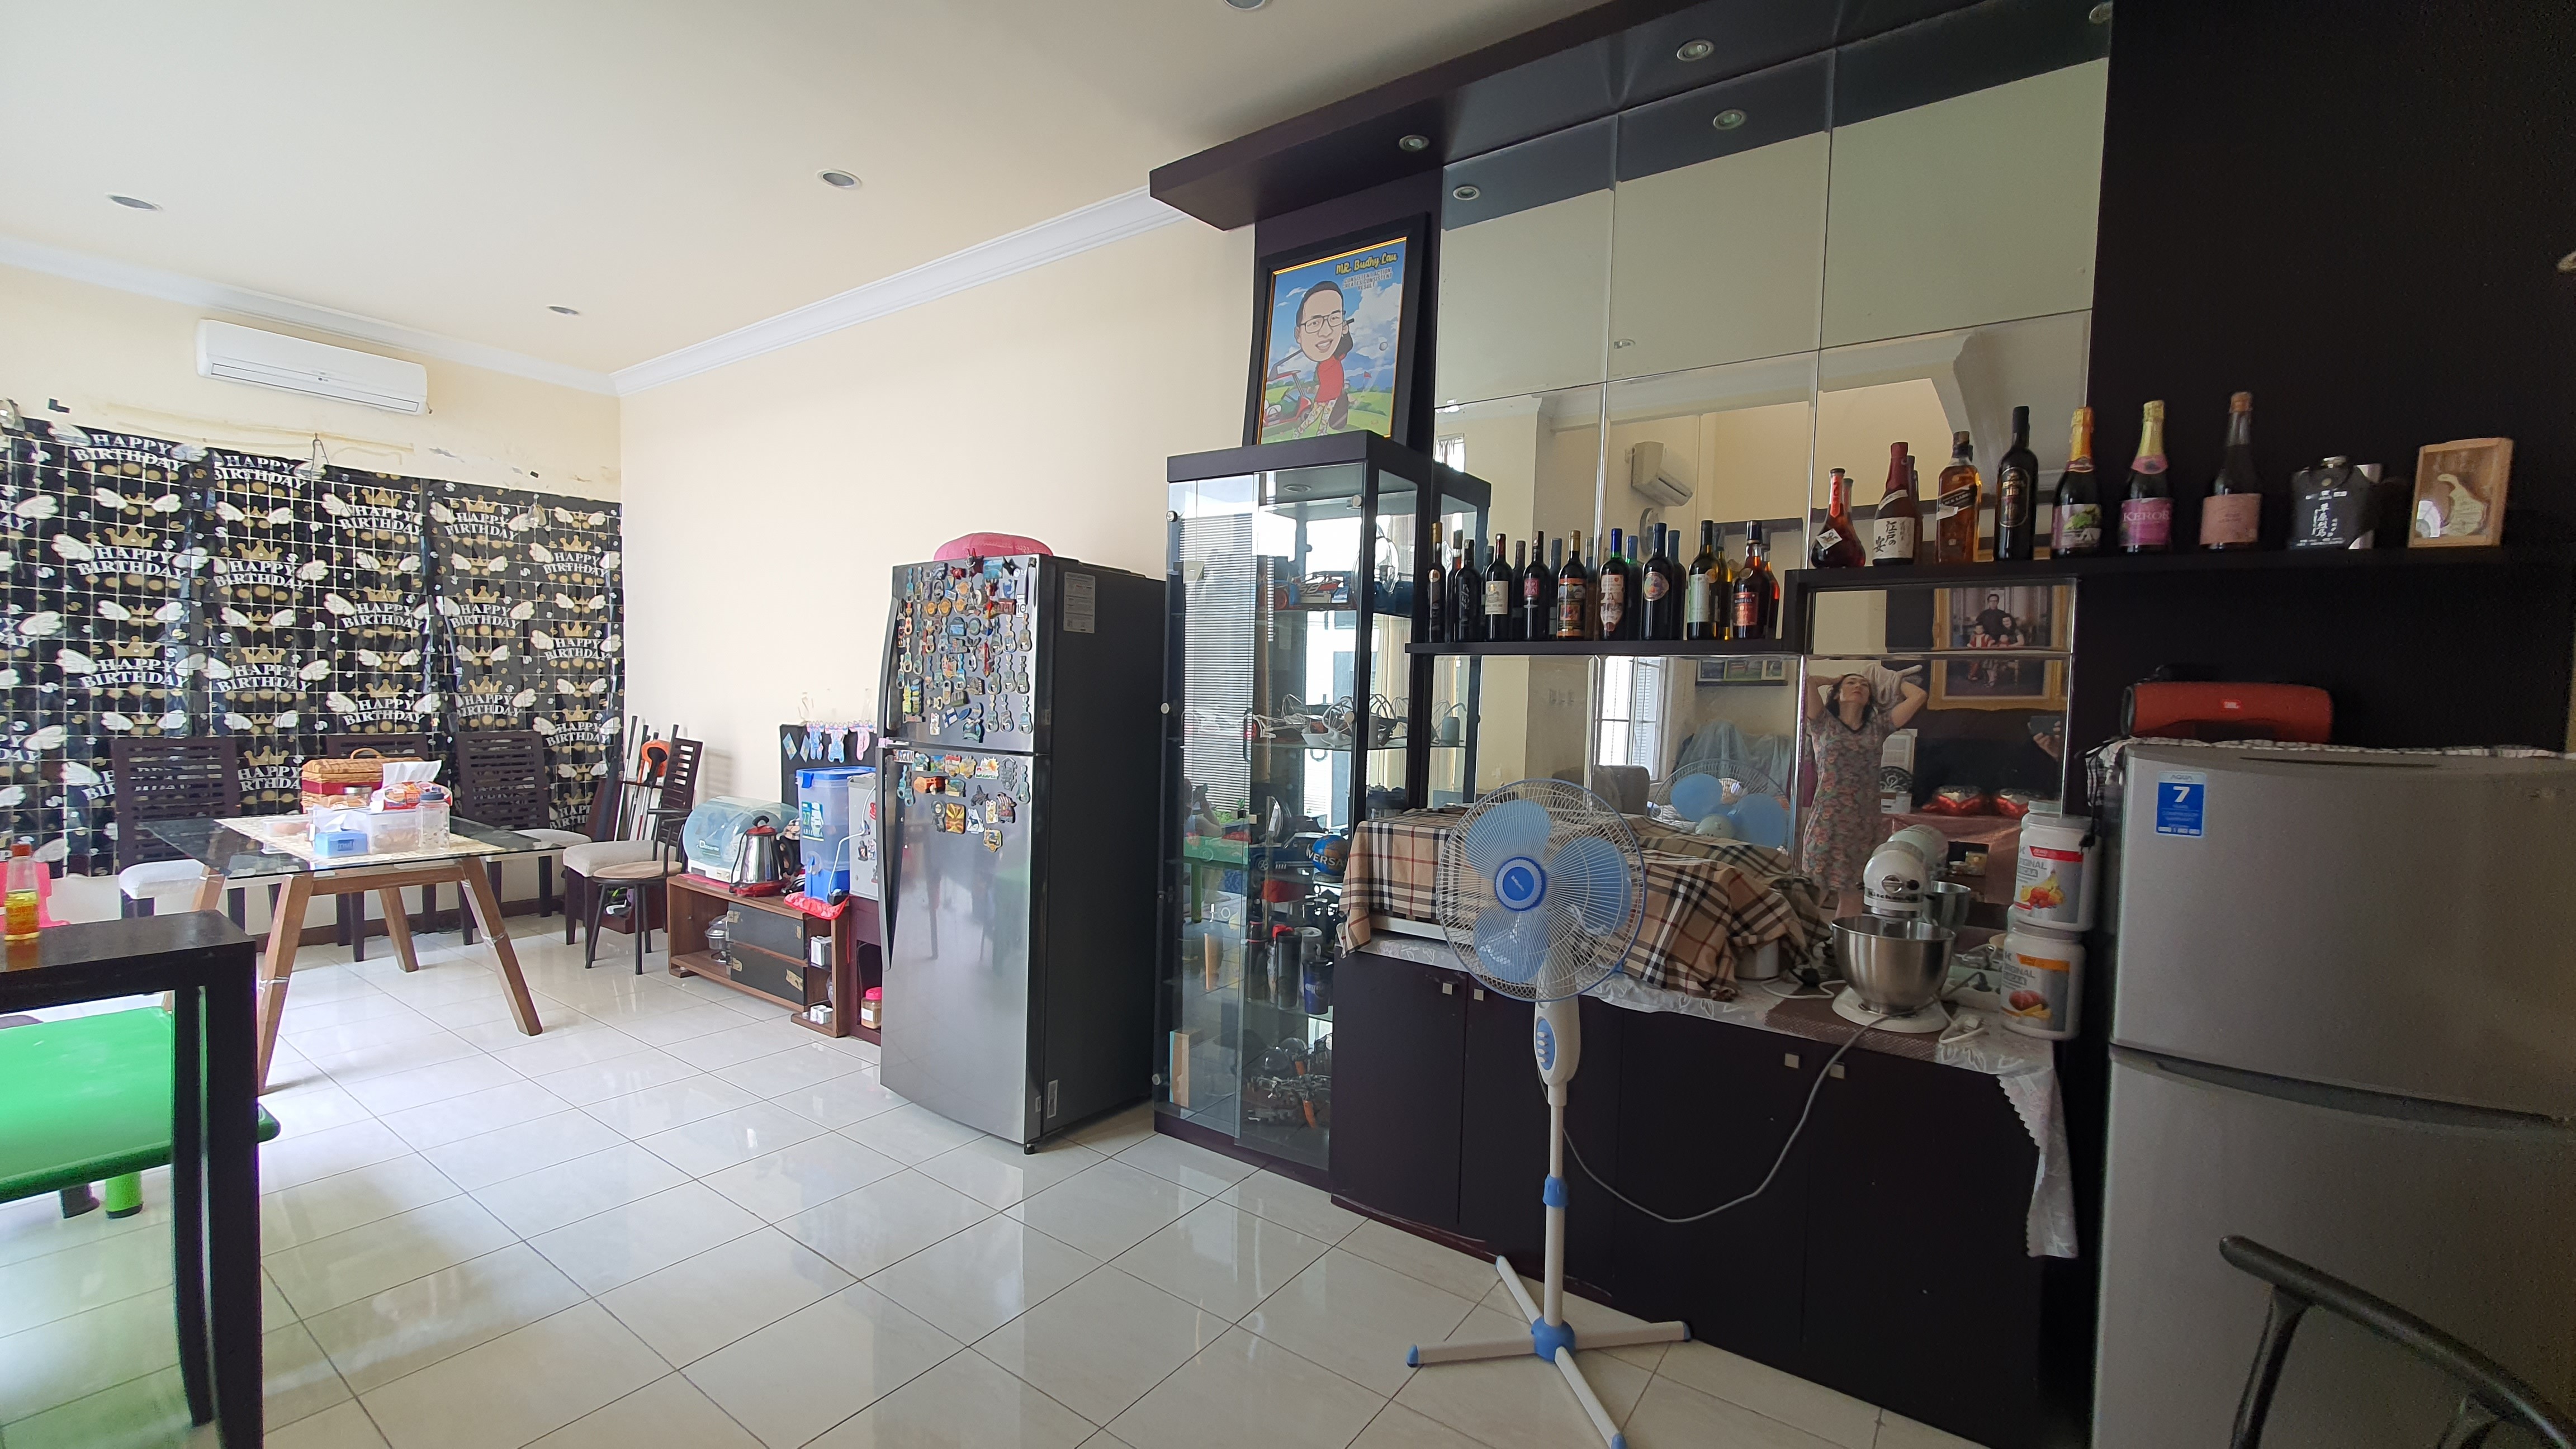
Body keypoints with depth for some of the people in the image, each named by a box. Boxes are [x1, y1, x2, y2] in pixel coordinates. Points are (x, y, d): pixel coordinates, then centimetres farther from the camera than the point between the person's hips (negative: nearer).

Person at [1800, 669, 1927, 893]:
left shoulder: (1879, 725, 16)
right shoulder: (1824, 723, 7)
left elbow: (1918, 695, 7)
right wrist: (1835, 680, 14)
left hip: (1867, 825, 3)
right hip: (1828, 825, -3)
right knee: (1818, 894, -3)